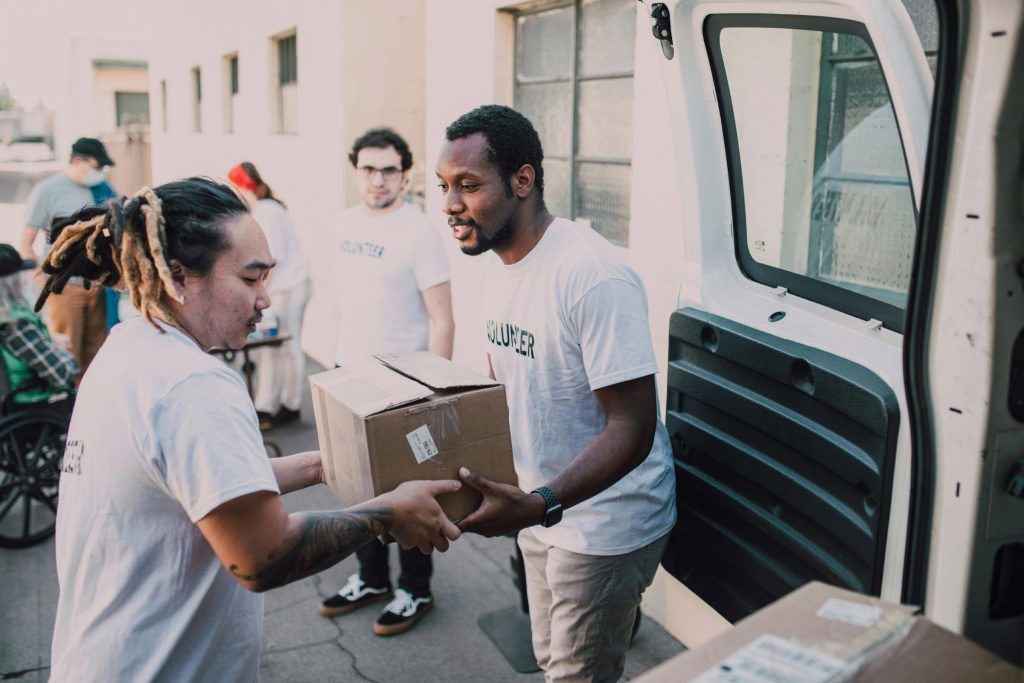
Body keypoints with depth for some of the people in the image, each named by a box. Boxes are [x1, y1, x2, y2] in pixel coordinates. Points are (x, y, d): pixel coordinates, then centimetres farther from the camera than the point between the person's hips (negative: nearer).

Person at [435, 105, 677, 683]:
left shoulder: (592, 275, -26)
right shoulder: (496, 263, 1)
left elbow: (632, 428, -27)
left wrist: (537, 505, -37)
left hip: (604, 522, -8)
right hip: (542, 507, 8)